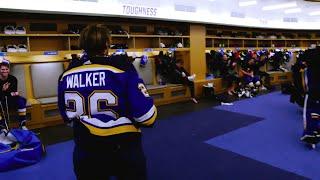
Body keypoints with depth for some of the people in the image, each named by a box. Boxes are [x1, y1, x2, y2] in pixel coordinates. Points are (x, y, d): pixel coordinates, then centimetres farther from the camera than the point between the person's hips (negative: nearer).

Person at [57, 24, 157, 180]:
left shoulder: (66, 76, -6)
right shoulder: (121, 68, -19)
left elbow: (67, 117, 9)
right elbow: (147, 116, -21)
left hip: (85, 151, 4)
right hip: (124, 150, -3)